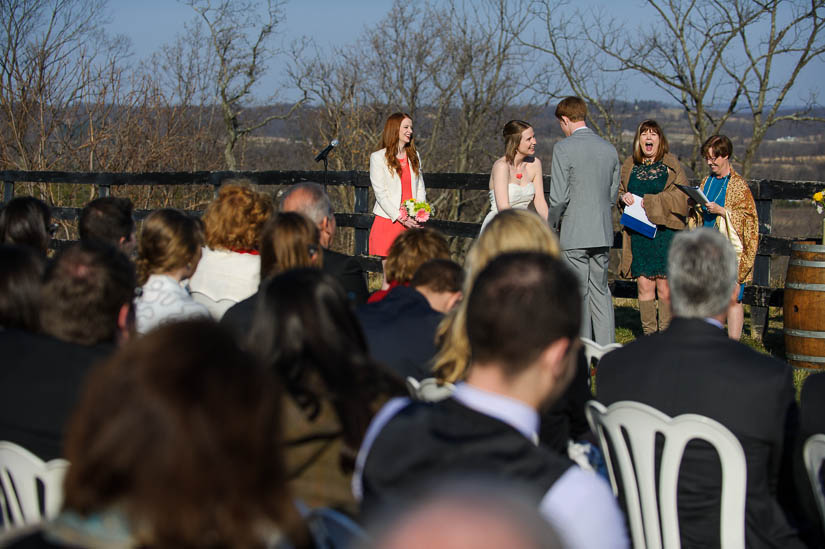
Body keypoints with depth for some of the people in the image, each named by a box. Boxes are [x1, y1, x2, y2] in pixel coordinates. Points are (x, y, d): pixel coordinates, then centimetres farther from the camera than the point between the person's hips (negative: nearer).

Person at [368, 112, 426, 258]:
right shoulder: (378, 157, -2)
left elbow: (420, 187, 14)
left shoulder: (414, 156, 15)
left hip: (411, 223, 4)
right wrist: (400, 217, -14)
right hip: (387, 221, -4)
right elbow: (380, 193, -7)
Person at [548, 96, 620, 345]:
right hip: (603, 232, 6)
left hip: (574, 233, -6)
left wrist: (552, 224, 2)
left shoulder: (563, 148, -11)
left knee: (578, 294, 1)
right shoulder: (609, 149, 8)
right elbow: (612, 195, 13)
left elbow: (559, 196, -13)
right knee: (600, 291, 13)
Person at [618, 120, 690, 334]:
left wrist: (650, 202, -14)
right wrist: (624, 197, 0)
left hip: (665, 231, -3)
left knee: (665, 288, -5)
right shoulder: (629, 166, 13)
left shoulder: (671, 165, 2)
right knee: (644, 286, 0)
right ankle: (648, 334, 7)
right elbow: (619, 191, 24)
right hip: (638, 234, 3)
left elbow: (681, 196, -6)